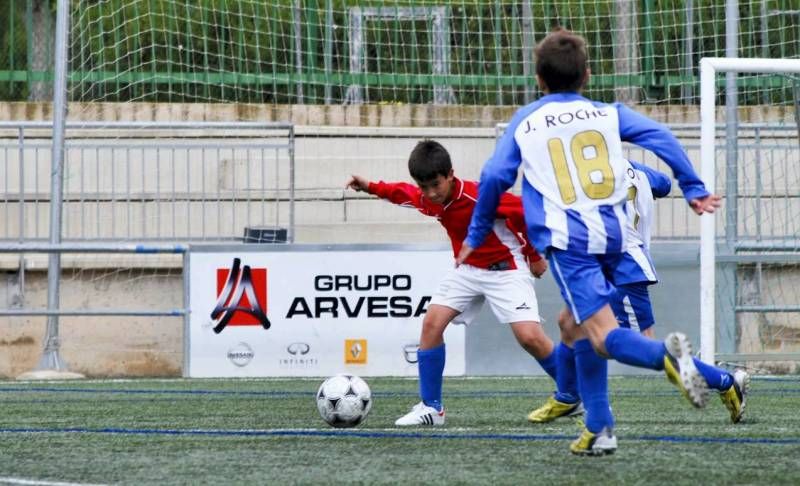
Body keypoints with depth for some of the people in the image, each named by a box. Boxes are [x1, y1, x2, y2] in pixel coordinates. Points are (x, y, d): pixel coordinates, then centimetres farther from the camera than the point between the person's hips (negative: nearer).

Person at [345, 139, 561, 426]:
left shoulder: (480, 196, -31)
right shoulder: (427, 200, -10)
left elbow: (527, 212, -21)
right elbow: (403, 193, 15)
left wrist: (534, 256, -10)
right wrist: (371, 187, -1)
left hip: (506, 269, -7)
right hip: (467, 269, 7)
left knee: (529, 337, -18)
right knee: (432, 323, -8)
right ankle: (431, 408, 1)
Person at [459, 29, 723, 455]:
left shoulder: (524, 122, 13)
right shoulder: (607, 114, 15)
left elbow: (494, 177, 8)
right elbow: (661, 138, 2)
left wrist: (476, 236, 18)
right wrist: (693, 188, 5)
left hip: (567, 240, -3)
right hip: (616, 232, 3)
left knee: (604, 335, -11)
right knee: (579, 325, 21)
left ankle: (666, 354, -44)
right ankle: (598, 428, 15)